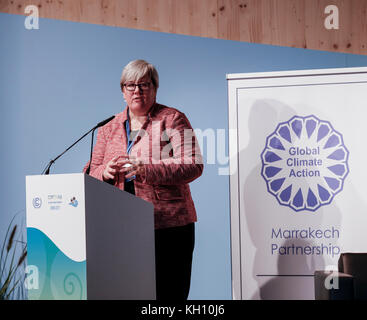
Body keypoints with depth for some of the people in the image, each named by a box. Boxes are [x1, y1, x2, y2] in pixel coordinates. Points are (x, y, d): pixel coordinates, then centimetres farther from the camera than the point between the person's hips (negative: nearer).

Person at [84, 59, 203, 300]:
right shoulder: (109, 128, 16)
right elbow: (91, 173, 16)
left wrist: (145, 170, -22)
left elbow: (193, 166, -10)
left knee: (169, 293, -3)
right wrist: (107, 172, -9)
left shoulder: (173, 120, 2)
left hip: (169, 224, -3)